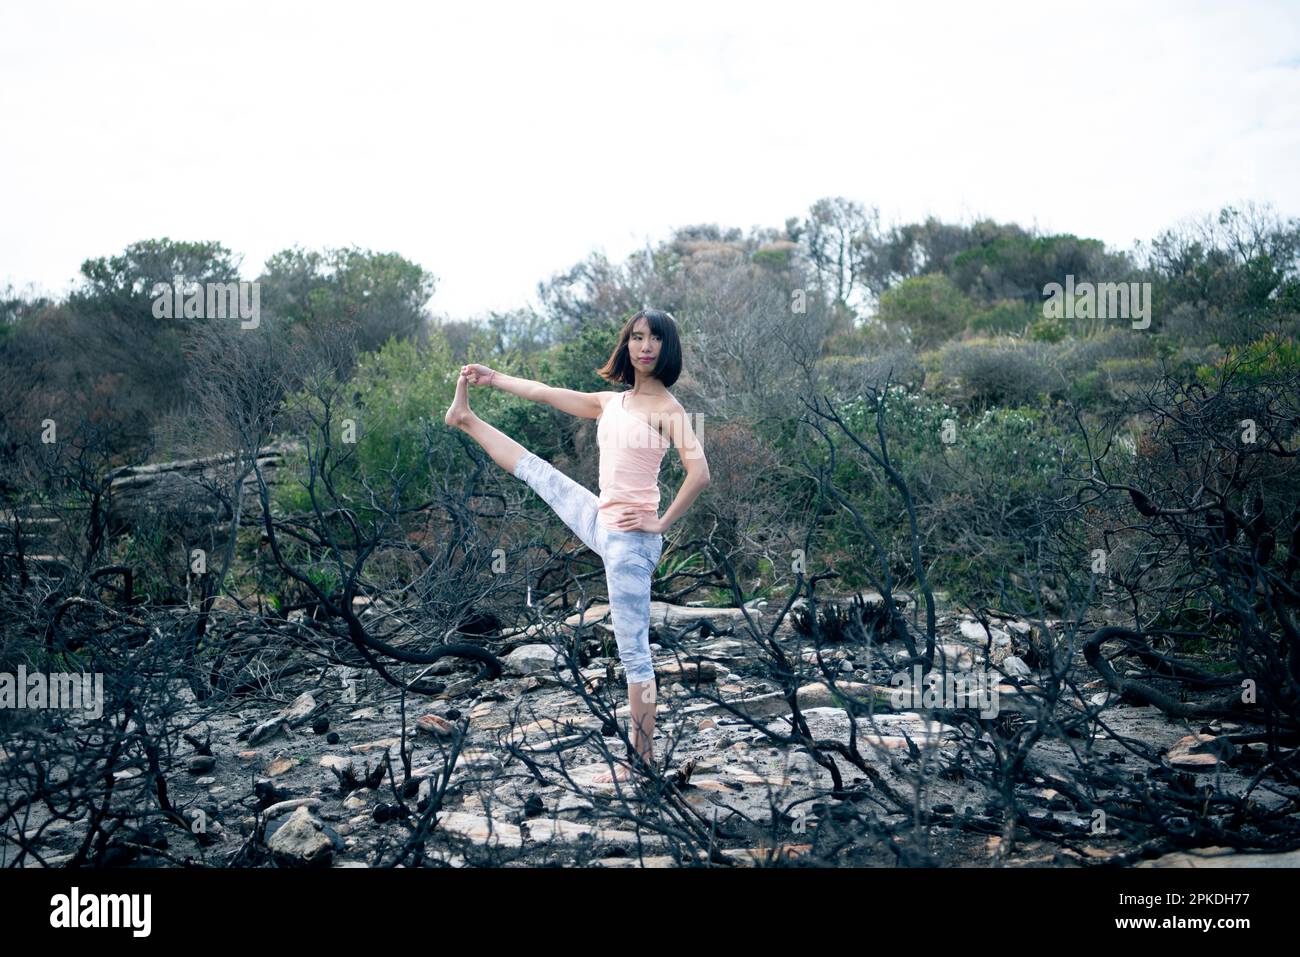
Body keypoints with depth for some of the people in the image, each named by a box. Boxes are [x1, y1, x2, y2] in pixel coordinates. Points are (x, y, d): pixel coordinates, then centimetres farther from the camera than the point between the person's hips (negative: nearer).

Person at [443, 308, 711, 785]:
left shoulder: (667, 409, -12)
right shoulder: (611, 402, 11)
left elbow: (699, 472, -23)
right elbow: (547, 394, 21)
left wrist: (661, 522, -17)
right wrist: (492, 377, 28)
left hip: (630, 538, -8)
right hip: (602, 524, 8)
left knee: (633, 652, -5)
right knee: (536, 469, 26)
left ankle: (644, 761, 1)